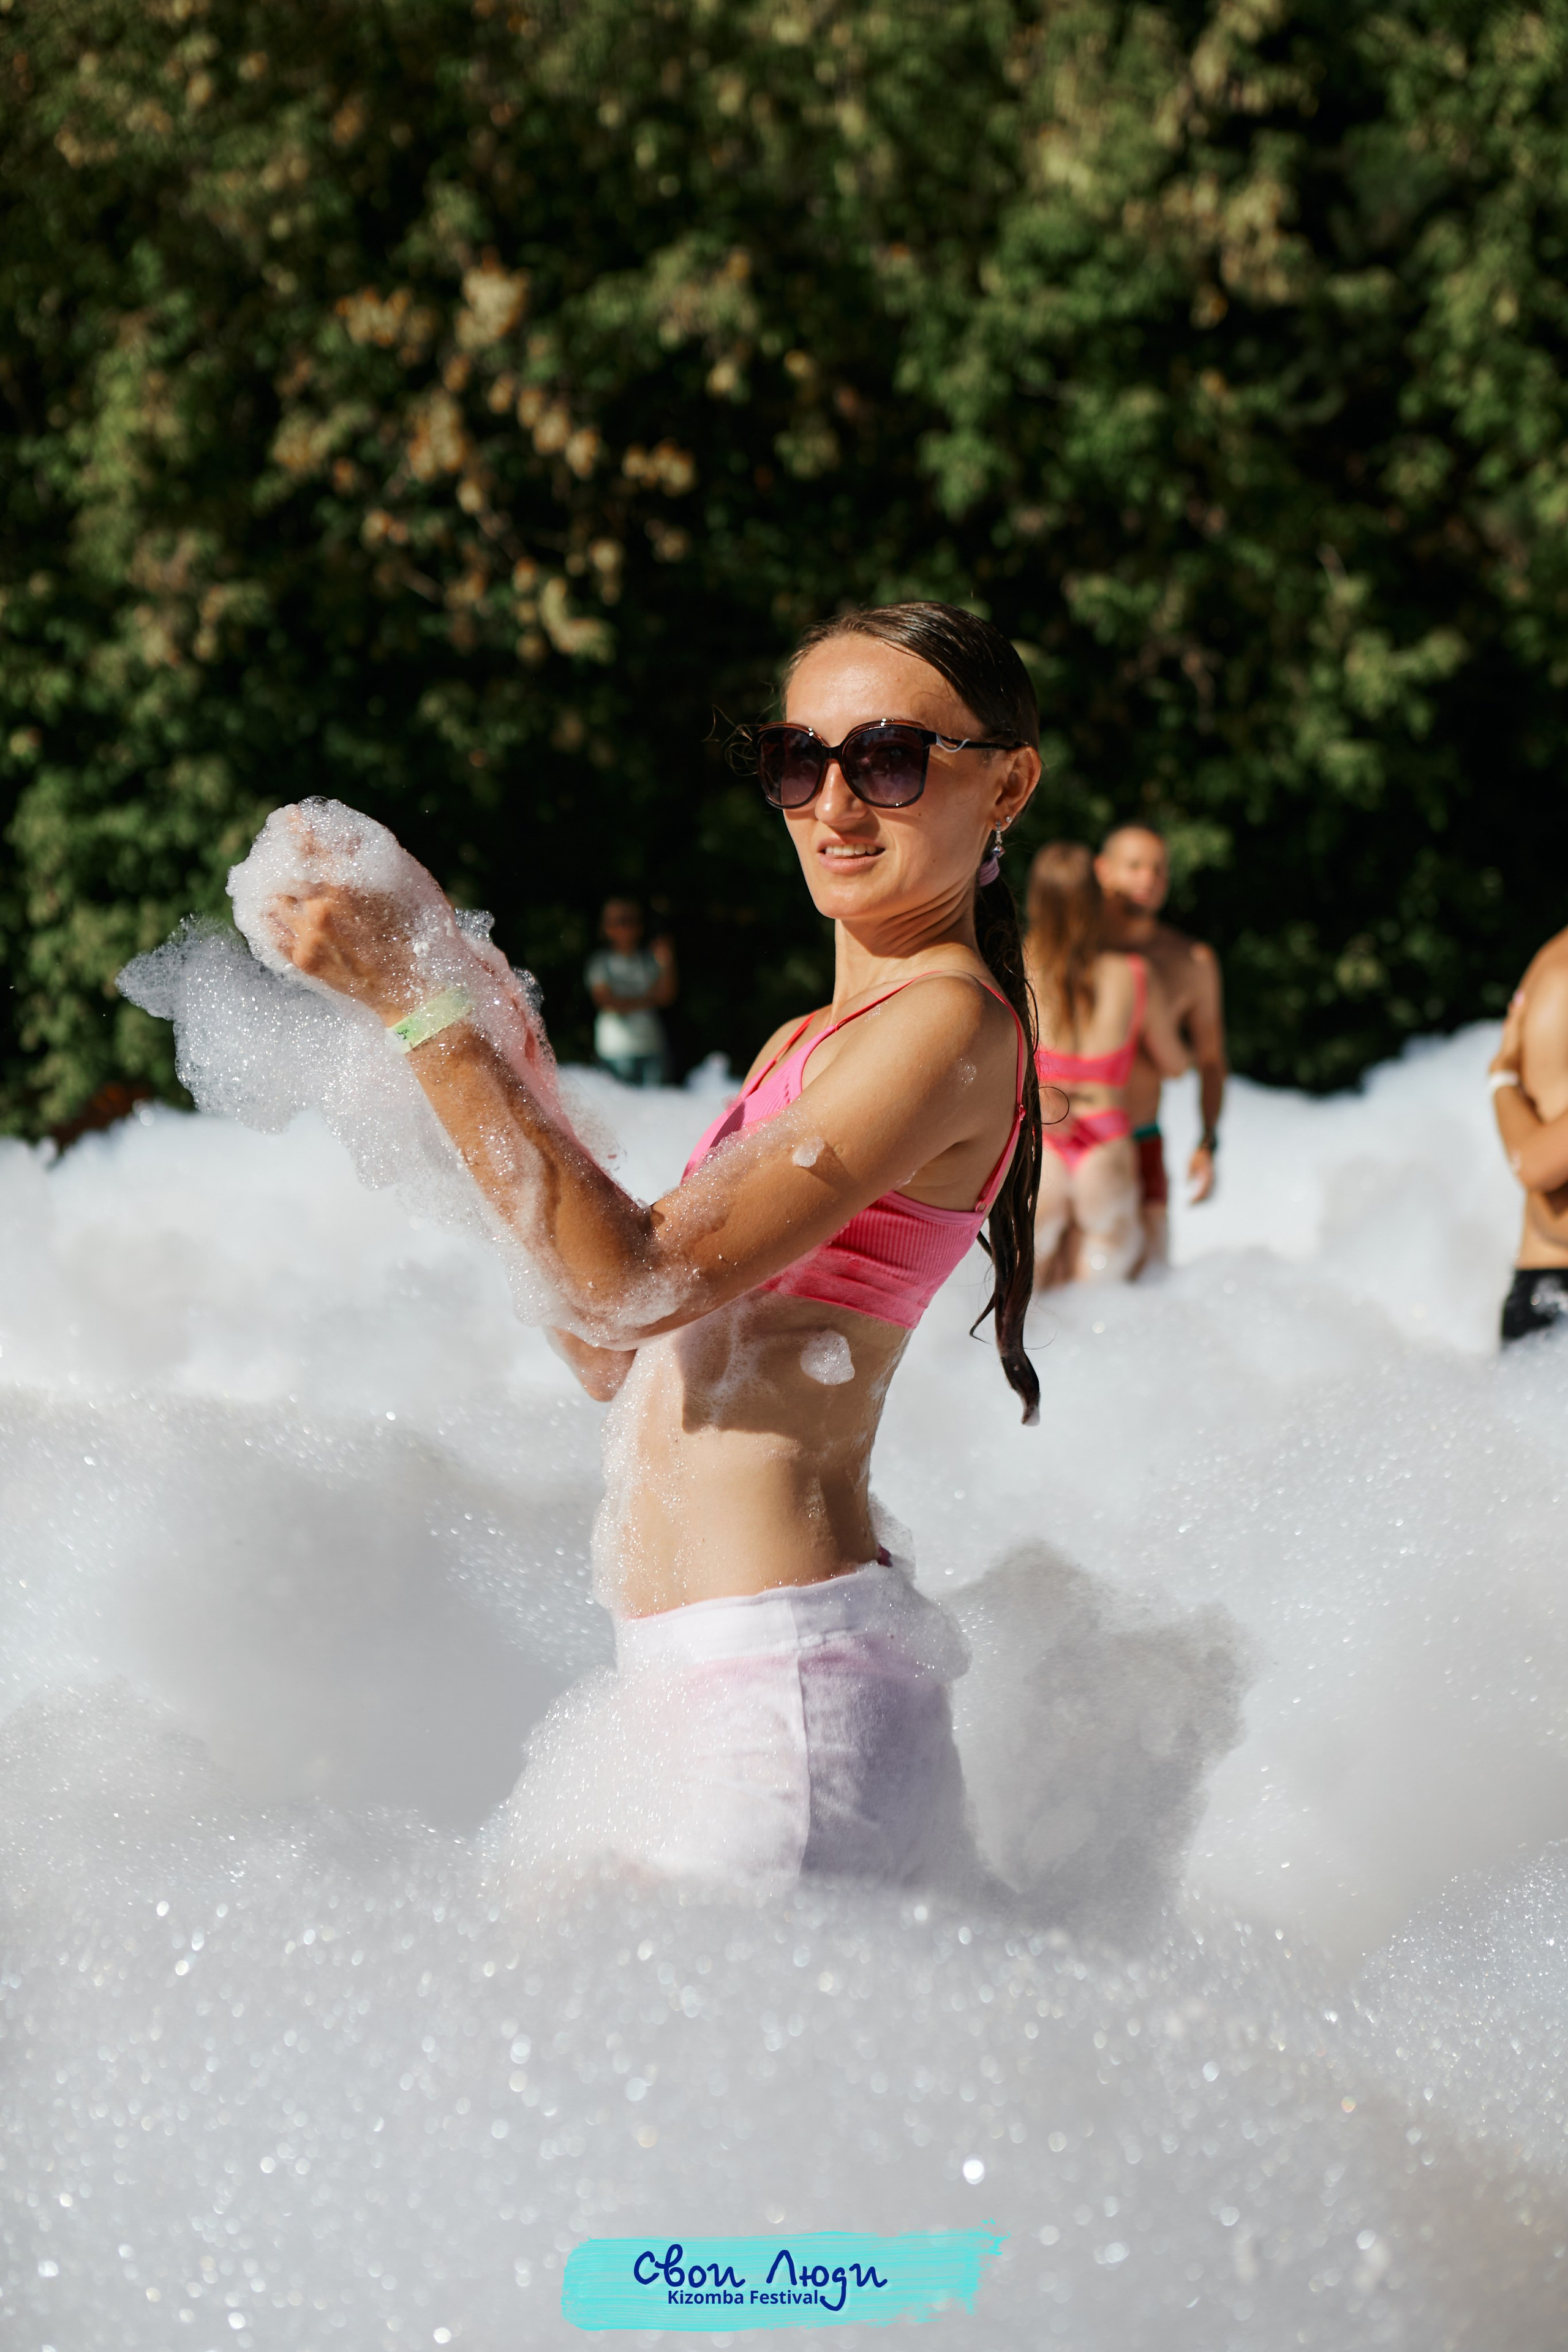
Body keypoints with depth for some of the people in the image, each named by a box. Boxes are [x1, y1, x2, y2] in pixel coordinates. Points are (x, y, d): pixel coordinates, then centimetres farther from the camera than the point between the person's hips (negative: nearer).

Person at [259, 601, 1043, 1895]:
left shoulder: (949, 1025, -12)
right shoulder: (803, 1048, 18)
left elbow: (641, 1283, -19)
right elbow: (614, 1359, 16)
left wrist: (416, 1004, -17)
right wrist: (512, 1066, 10)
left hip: (782, 1673, -10)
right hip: (686, 1662, 10)